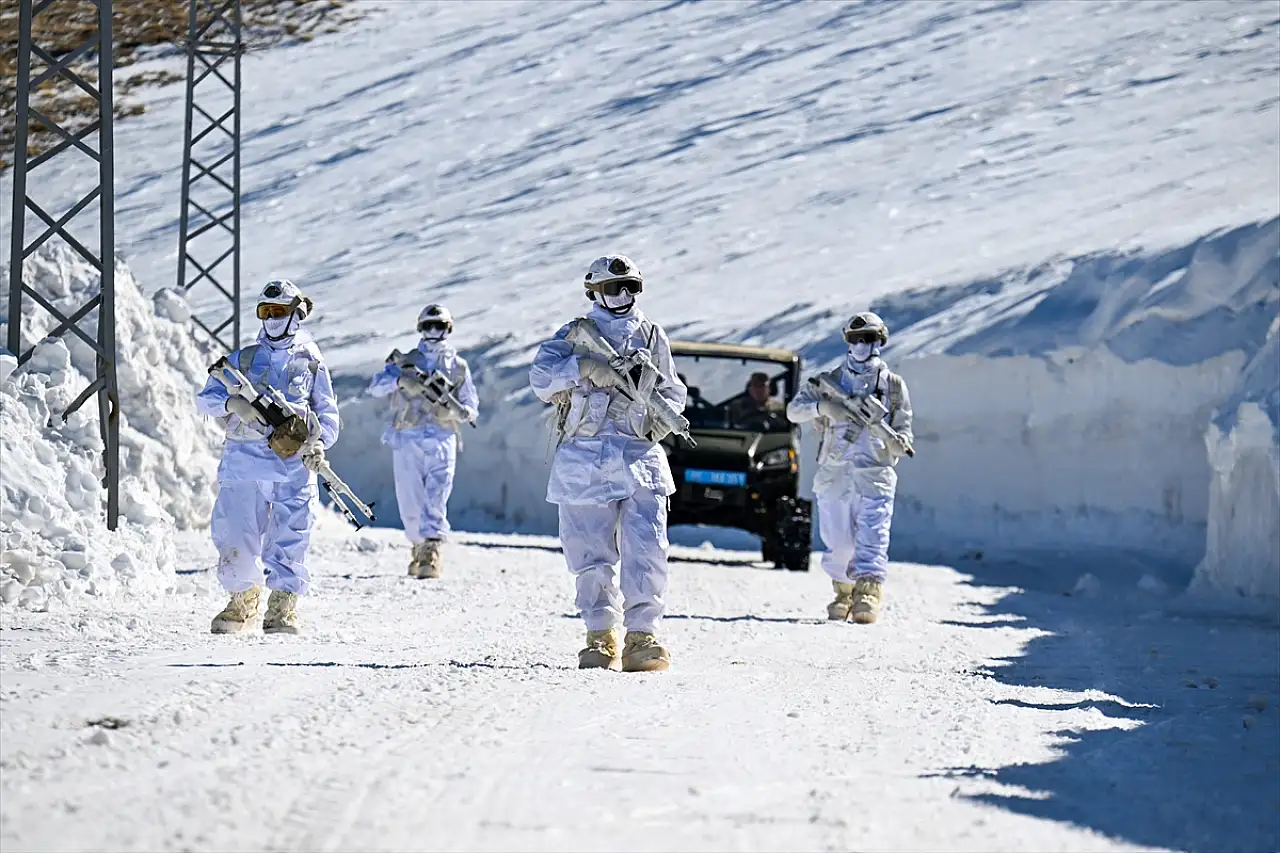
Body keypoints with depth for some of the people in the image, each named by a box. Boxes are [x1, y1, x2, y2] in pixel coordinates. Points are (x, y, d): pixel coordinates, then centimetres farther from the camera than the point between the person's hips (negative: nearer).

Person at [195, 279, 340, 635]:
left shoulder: (310, 362, 15)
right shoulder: (243, 359, 16)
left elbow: (328, 412, 15)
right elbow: (206, 397, 8)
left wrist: (319, 443, -5)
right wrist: (233, 403, -14)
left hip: (294, 463, -1)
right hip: (245, 459, 1)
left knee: (290, 539, -7)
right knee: (234, 535, -4)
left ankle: (283, 608, 1)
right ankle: (242, 602, 14)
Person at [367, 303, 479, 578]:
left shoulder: (458, 366, 14)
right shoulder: (406, 361, 12)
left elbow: (472, 408, 13)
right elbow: (376, 385, -2)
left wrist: (454, 411, -10)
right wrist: (401, 380, -21)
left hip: (442, 440, -1)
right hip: (407, 439, 1)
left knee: (436, 501, -14)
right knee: (410, 503, 2)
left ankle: (431, 555, -20)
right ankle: (419, 546, 24)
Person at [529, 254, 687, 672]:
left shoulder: (652, 336, 14)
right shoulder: (576, 335, 8)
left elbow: (674, 392, 20)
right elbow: (541, 378, -6)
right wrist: (586, 367, -20)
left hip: (639, 454, 1)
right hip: (584, 460, -1)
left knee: (646, 550, -11)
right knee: (591, 554, 1)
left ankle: (642, 636, -10)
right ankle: (601, 636, 11)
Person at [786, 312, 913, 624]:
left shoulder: (894, 385, 12)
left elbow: (903, 425, 13)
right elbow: (794, 410, 8)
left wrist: (900, 442, -11)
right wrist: (822, 406, -13)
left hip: (875, 475, -2)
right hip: (833, 475, 2)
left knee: (872, 539, -16)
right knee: (839, 542, 3)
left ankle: (869, 593, -27)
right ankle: (844, 592, 20)